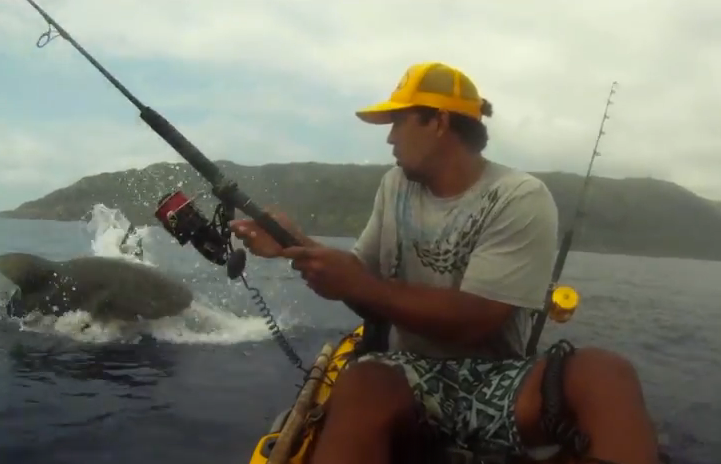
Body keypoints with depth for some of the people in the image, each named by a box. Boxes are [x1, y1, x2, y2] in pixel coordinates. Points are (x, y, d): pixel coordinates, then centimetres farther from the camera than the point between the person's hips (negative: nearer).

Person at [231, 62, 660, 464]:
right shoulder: (395, 185, 10)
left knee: (604, 375, -33)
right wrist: (298, 246, -2)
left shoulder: (521, 200, -10)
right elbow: (363, 279, 15)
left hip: (496, 382, -2)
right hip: (412, 374, 3)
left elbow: (471, 322, -19)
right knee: (358, 388, -34)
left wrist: (357, 287, -21)